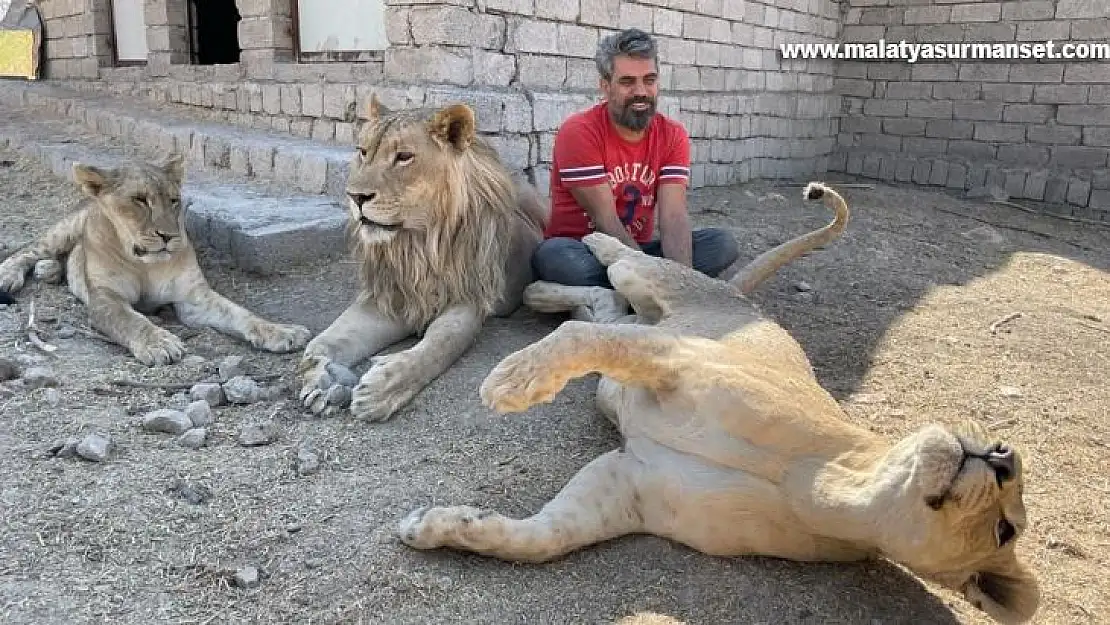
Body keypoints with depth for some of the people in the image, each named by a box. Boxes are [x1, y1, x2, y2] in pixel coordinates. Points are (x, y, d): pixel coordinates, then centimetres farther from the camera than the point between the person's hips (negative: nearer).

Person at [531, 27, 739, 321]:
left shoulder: (673, 135, -2)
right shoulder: (579, 131, -15)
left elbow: (673, 215, -14)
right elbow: (605, 220, -20)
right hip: (580, 250, -5)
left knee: (723, 243, -16)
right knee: (553, 255, -39)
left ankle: (605, 295, -24)